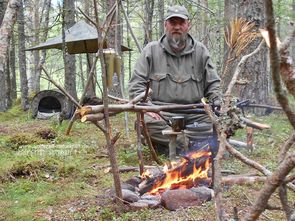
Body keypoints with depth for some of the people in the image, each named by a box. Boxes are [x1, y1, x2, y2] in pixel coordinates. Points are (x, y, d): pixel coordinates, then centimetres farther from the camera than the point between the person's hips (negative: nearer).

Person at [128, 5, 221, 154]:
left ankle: (164, 142, -18)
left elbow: (213, 83, 17)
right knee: (146, 122, -34)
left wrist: (216, 101, -4)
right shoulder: (151, 50, 7)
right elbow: (136, 83, 2)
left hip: (194, 112, 2)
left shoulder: (200, 51, 12)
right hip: (160, 112, -2)